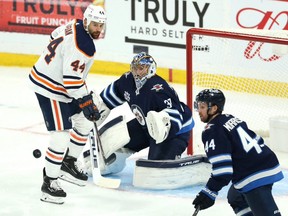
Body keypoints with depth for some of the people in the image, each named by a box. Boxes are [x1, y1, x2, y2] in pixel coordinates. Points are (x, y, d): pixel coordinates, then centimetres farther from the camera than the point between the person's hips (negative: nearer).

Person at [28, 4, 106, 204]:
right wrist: (86, 102, -25)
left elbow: (57, 34, 20)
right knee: (61, 136, -13)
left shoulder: (76, 25, 0)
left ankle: (69, 163, 30)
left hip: (60, 82, 10)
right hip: (49, 88, -10)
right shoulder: (81, 46, -28)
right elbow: (71, 79, -30)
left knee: (85, 122, 17)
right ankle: (49, 182, -3)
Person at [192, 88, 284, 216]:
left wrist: (210, 192, -16)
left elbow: (222, 166, -19)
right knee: (236, 198, 32)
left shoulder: (212, 131, -10)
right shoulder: (231, 119, 17)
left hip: (253, 178, -10)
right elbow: (257, 140, 23)